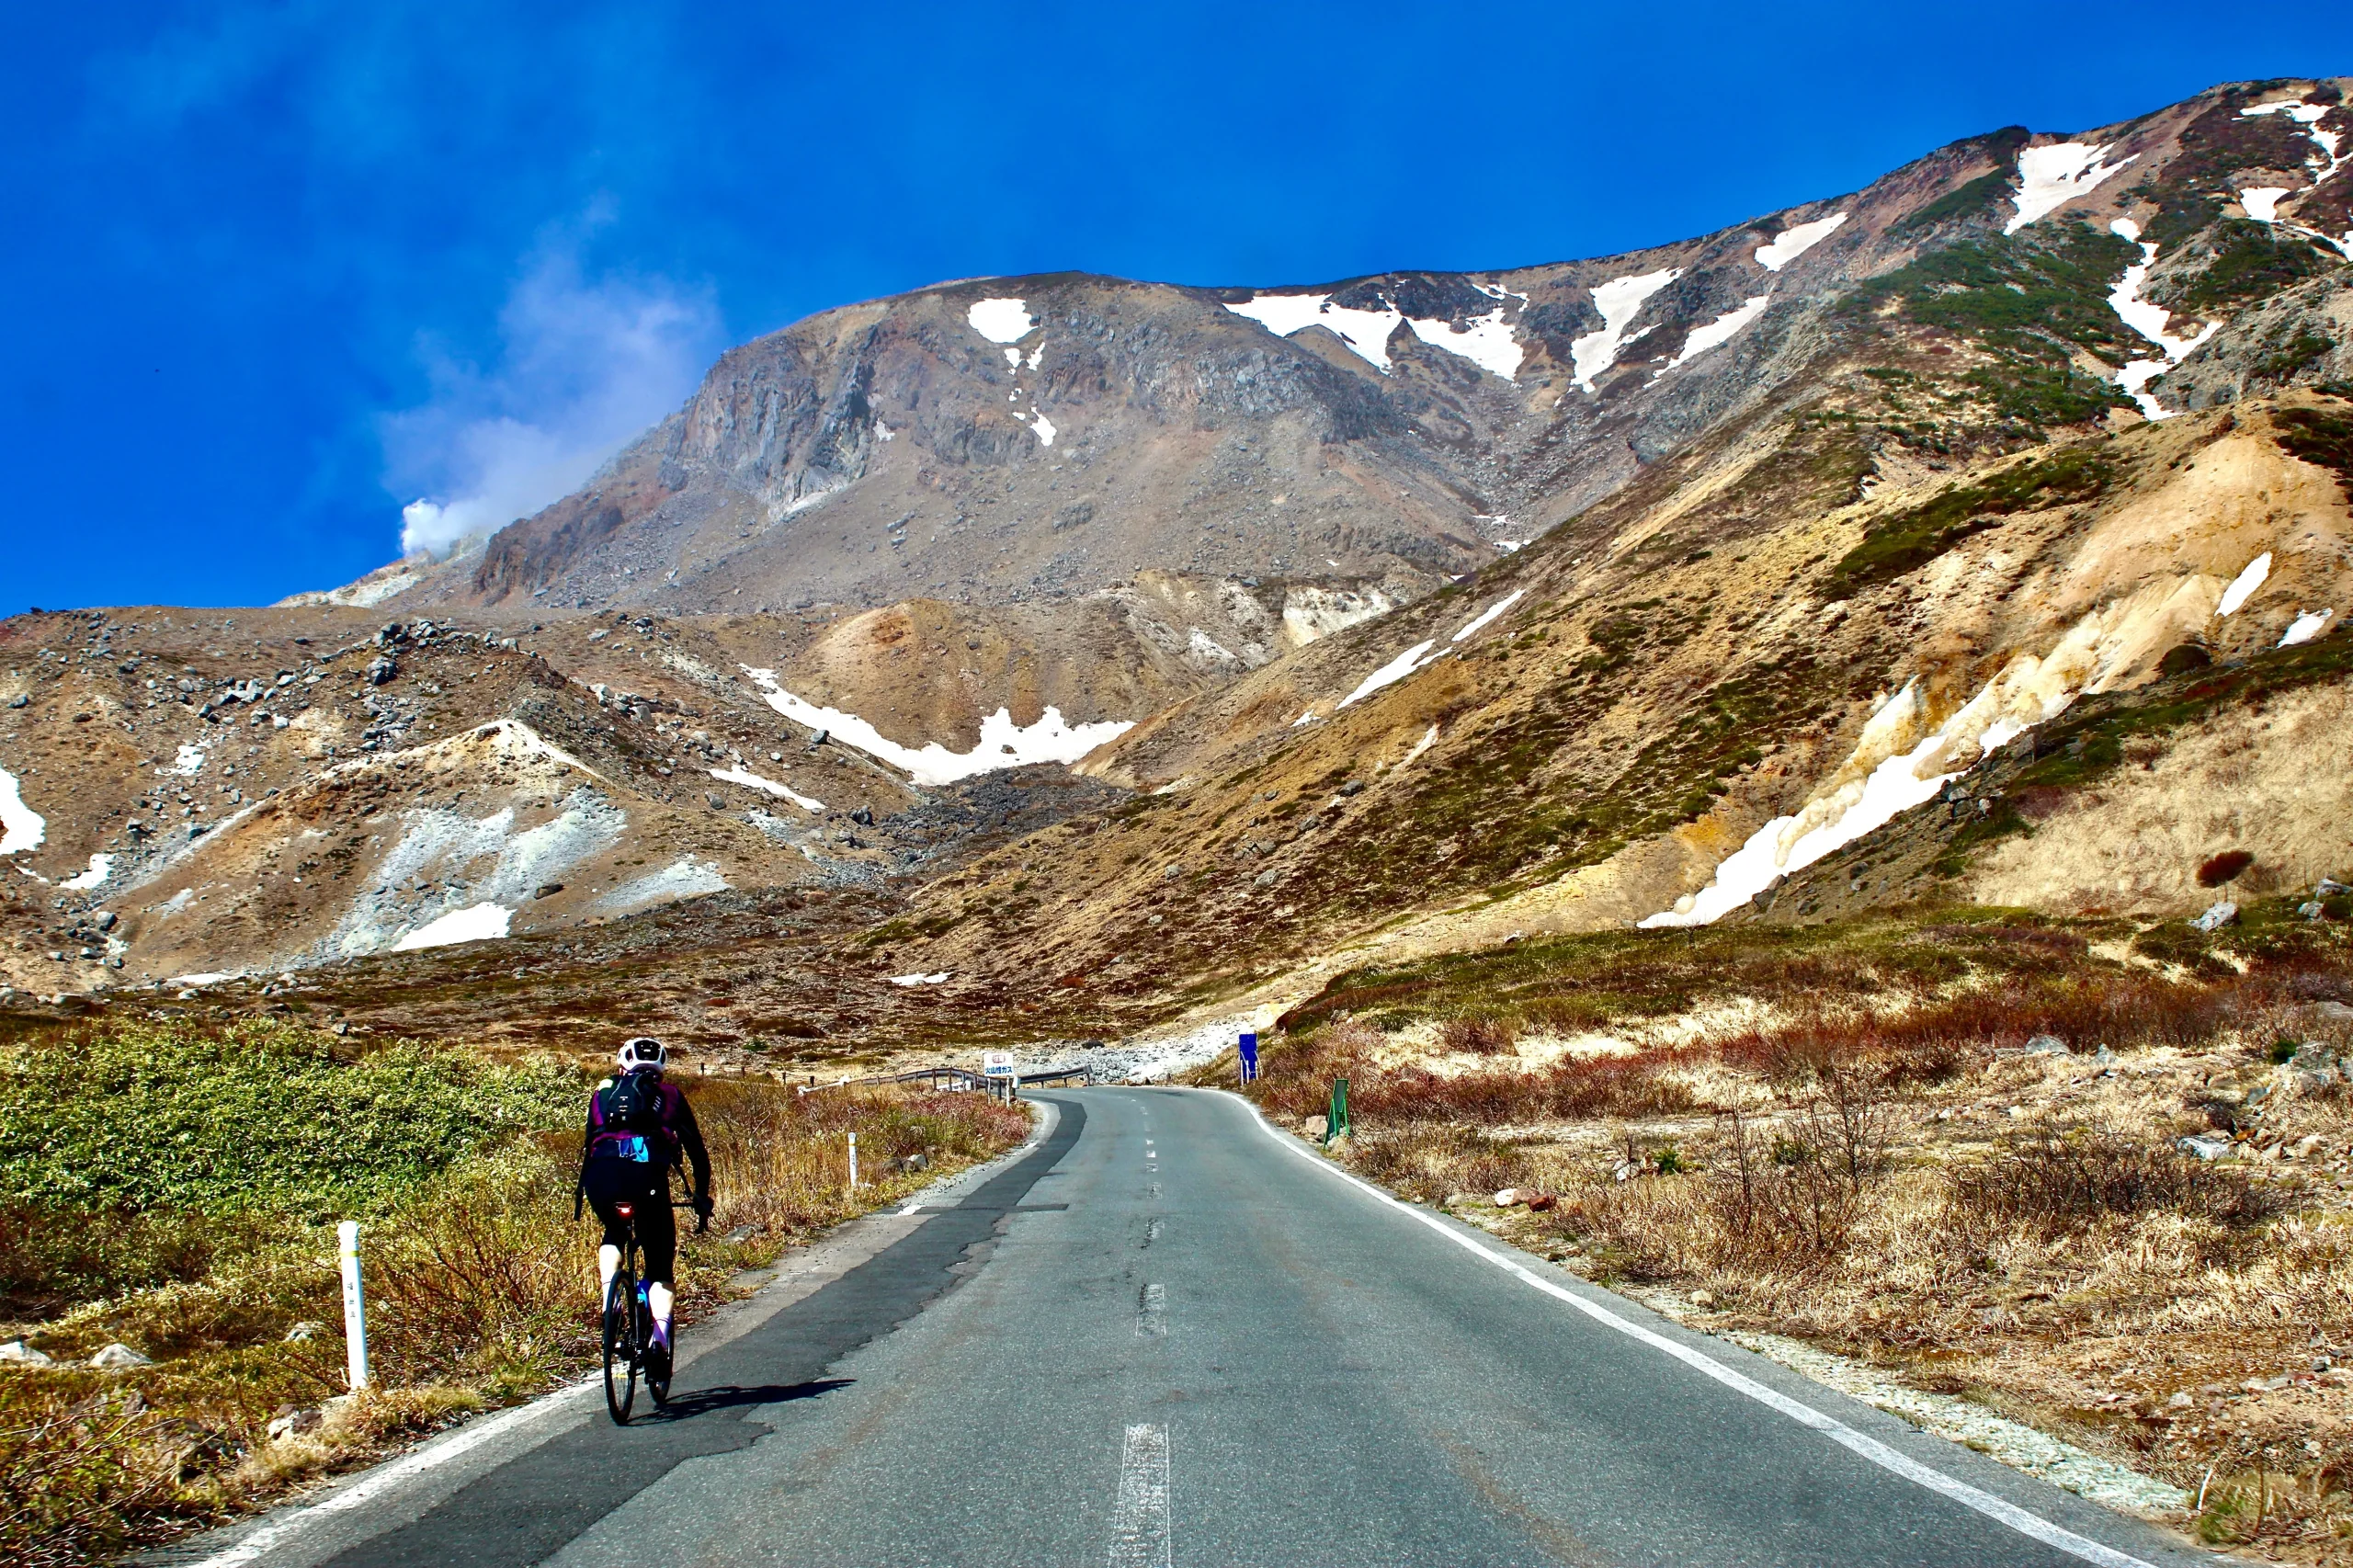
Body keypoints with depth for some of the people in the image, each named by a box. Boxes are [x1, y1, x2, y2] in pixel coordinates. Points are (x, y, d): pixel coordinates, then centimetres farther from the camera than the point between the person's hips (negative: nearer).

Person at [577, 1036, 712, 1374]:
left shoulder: (603, 1092, 31)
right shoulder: (669, 1095, 28)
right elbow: (696, 1149, 29)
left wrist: (583, 1195, 49)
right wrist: (702, 1197, 40)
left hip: (601, 1172, 2)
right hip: (647, 1172, -2)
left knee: (613, 1236, 35)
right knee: (661, 1269, 10)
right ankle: (660, 1337, -13)